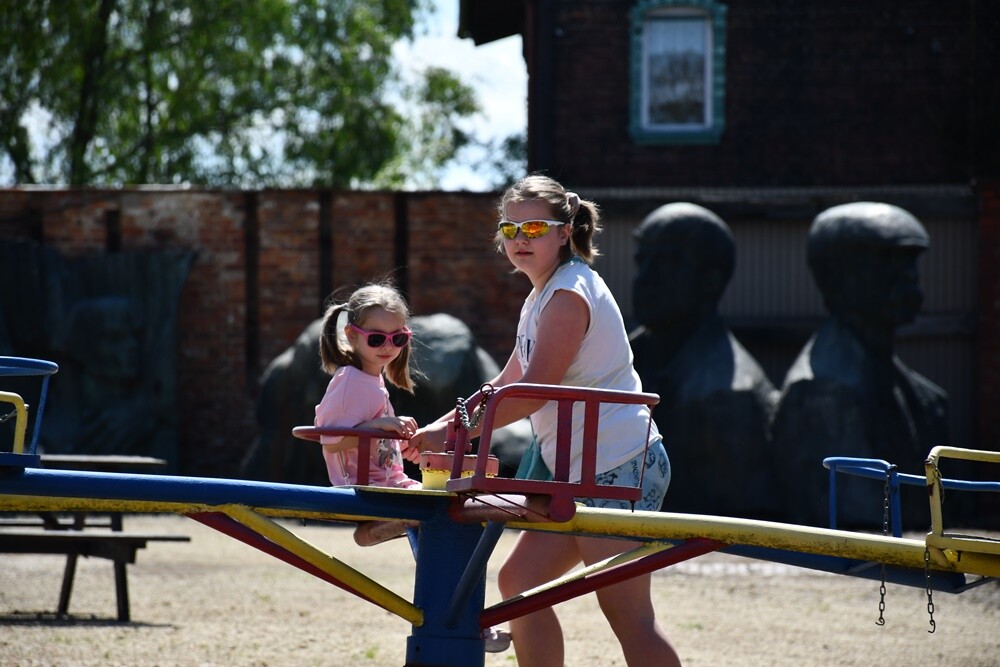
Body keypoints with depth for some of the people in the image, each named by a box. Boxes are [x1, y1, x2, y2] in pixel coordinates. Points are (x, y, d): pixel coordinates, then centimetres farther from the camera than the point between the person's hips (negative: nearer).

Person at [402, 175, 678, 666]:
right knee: (519, 581, 10)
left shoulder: (569, 294, -14)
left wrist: (450, 432, -19)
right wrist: (440, 426, 11)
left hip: (620, 466, -11)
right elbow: (506, 385, 23)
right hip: (584, 472, 11)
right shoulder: (542, 297, 19)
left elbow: (533, 392, -22)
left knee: (629, 617, -14)